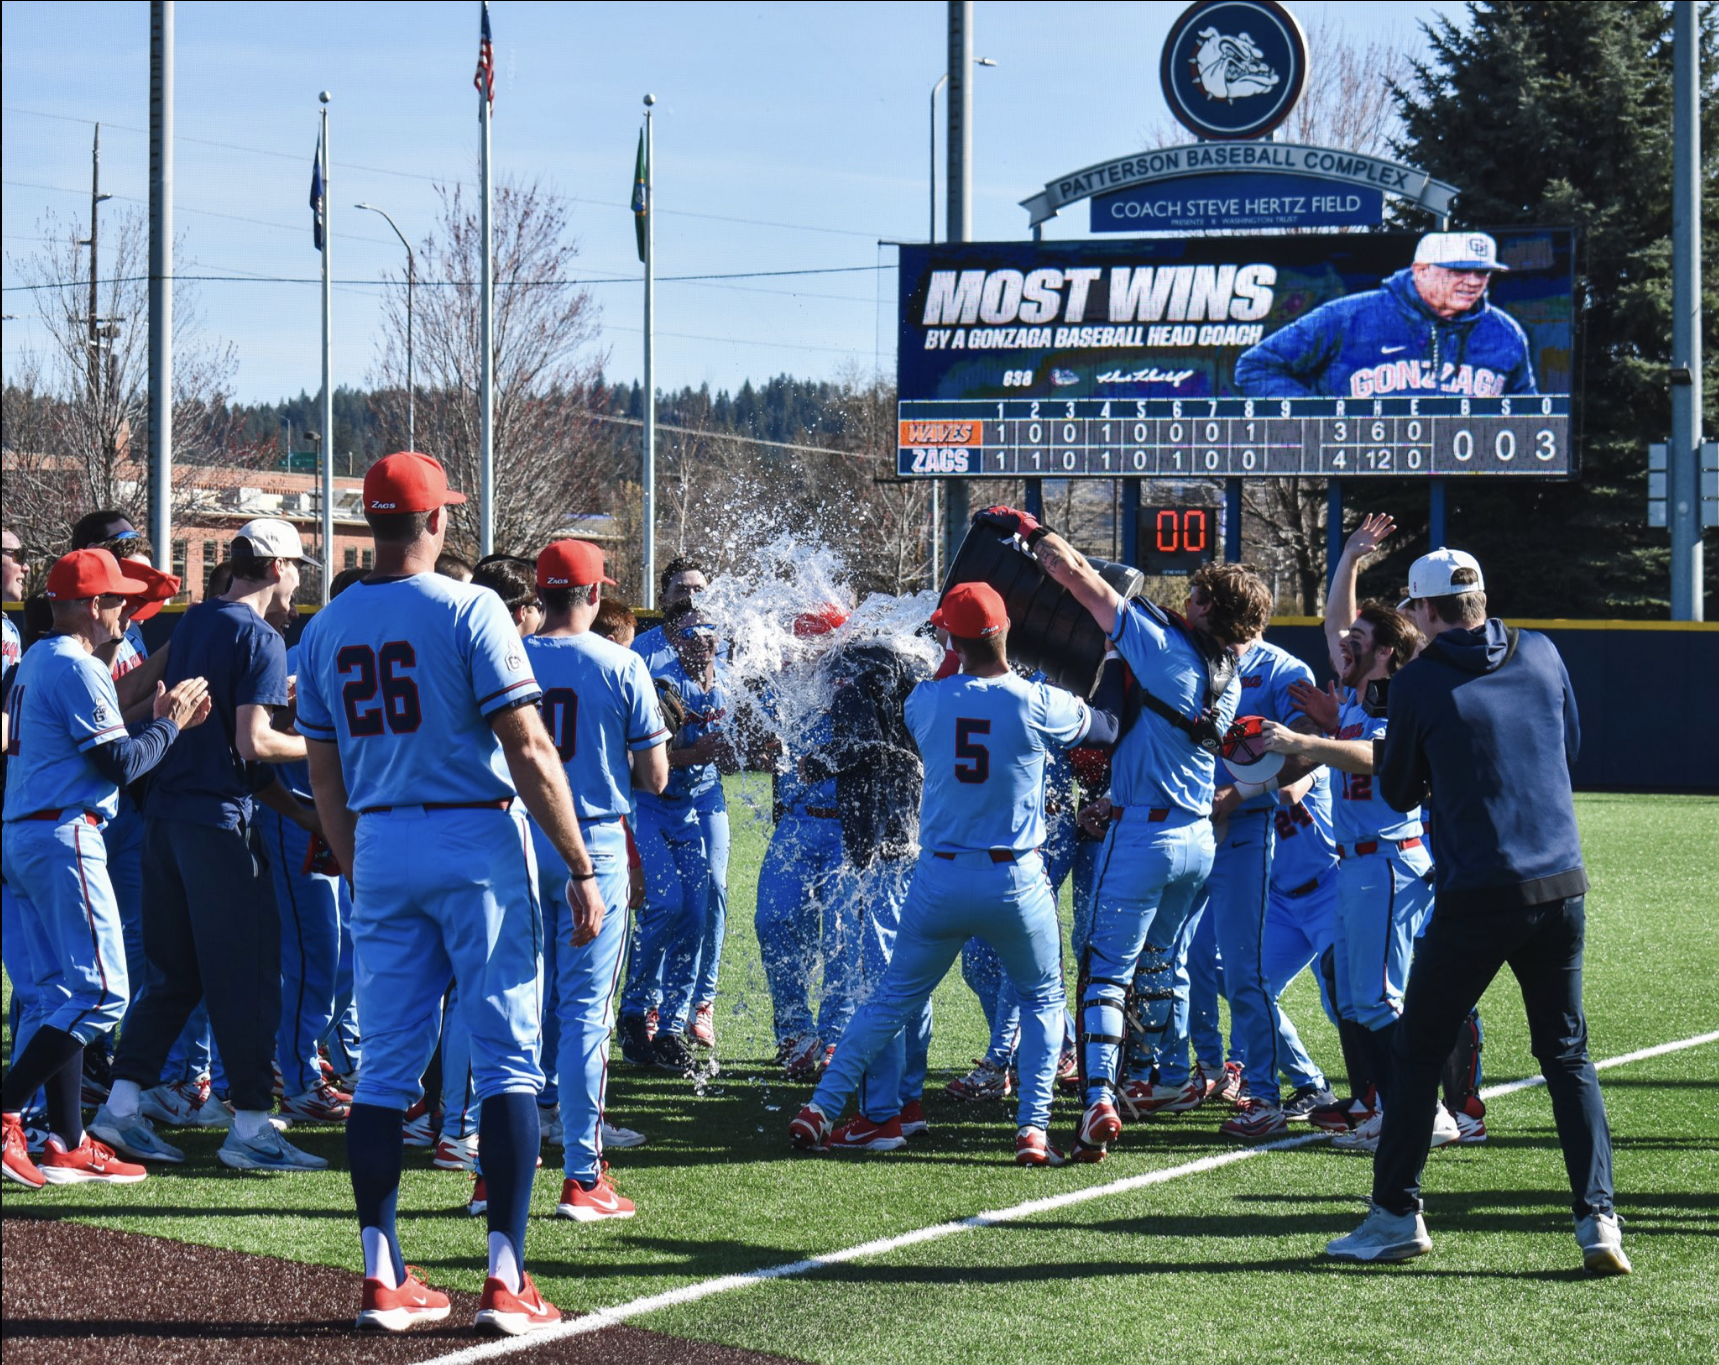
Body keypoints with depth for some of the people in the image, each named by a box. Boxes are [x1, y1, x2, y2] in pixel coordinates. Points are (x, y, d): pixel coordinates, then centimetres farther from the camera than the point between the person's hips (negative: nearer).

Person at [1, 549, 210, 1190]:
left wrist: (157, 719, 16)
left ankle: (68, 1145, 10)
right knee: (101, 991, -10)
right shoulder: (77, 667, -12)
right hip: (64, 838, -10)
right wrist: (169, 724, 0)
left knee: (59, 992, 11)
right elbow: (117, 764, -15)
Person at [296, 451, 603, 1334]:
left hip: (380, 852, 5)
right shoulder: (468, 609, -9)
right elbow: (528, 748, -13)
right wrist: (580, 869, -10)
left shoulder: (326, 629, 7)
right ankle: (505, 1278, -6)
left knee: (386, 1067, 9)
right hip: (477, 842, -5)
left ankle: (382, 1278, 8)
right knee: (507, 1057, -1)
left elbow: (325, 775, 12)